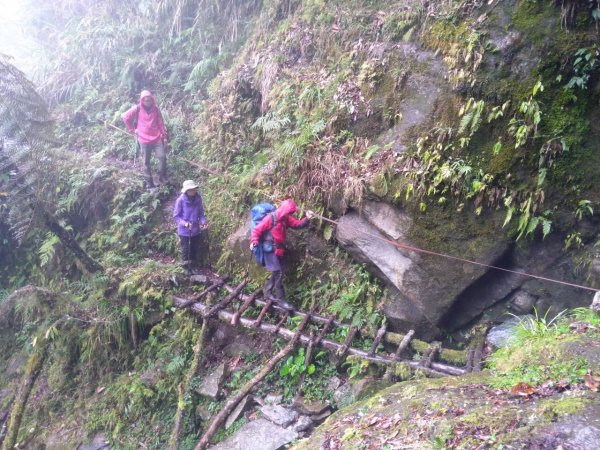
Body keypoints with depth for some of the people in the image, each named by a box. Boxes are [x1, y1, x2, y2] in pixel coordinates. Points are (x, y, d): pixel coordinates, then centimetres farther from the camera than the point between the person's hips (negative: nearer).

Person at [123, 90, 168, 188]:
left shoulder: (156, 109, 3)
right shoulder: (137, 109, -4)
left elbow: (161, 123, 8)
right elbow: (125, 117, 4)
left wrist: (165, 136, 6)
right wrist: (133, 129, 5)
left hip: (157, 139, 1)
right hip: (144, 140, -1)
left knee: (162, 157, -14)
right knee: (146, 162, 4)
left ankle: (162, 177, 3)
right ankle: (149, 183, 12)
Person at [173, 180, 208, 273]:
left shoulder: (198, 198, -8)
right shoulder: (181, 200, -18)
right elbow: (176, 216, -12)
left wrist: (204, 222, -12)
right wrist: (185, 223, -28)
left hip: (195, 230, 4)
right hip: (184, 231, -4)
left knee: (194, 250, 18)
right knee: (185, 251, 5)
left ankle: (193, 267, 36)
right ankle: (186, 270, 20)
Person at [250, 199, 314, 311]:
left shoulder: (286, 219, 3)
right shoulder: (270, 218, -19)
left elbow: (298, 224, 1)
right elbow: (257, 230, -15)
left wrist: (307, 218, -17)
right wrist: (254, 241, -29)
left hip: (278, 249, 8)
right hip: (270, 249, -8)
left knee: (277, 272, 13)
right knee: (278, 273, -10)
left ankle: (267, 292, 30)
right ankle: (280, 299, -5)